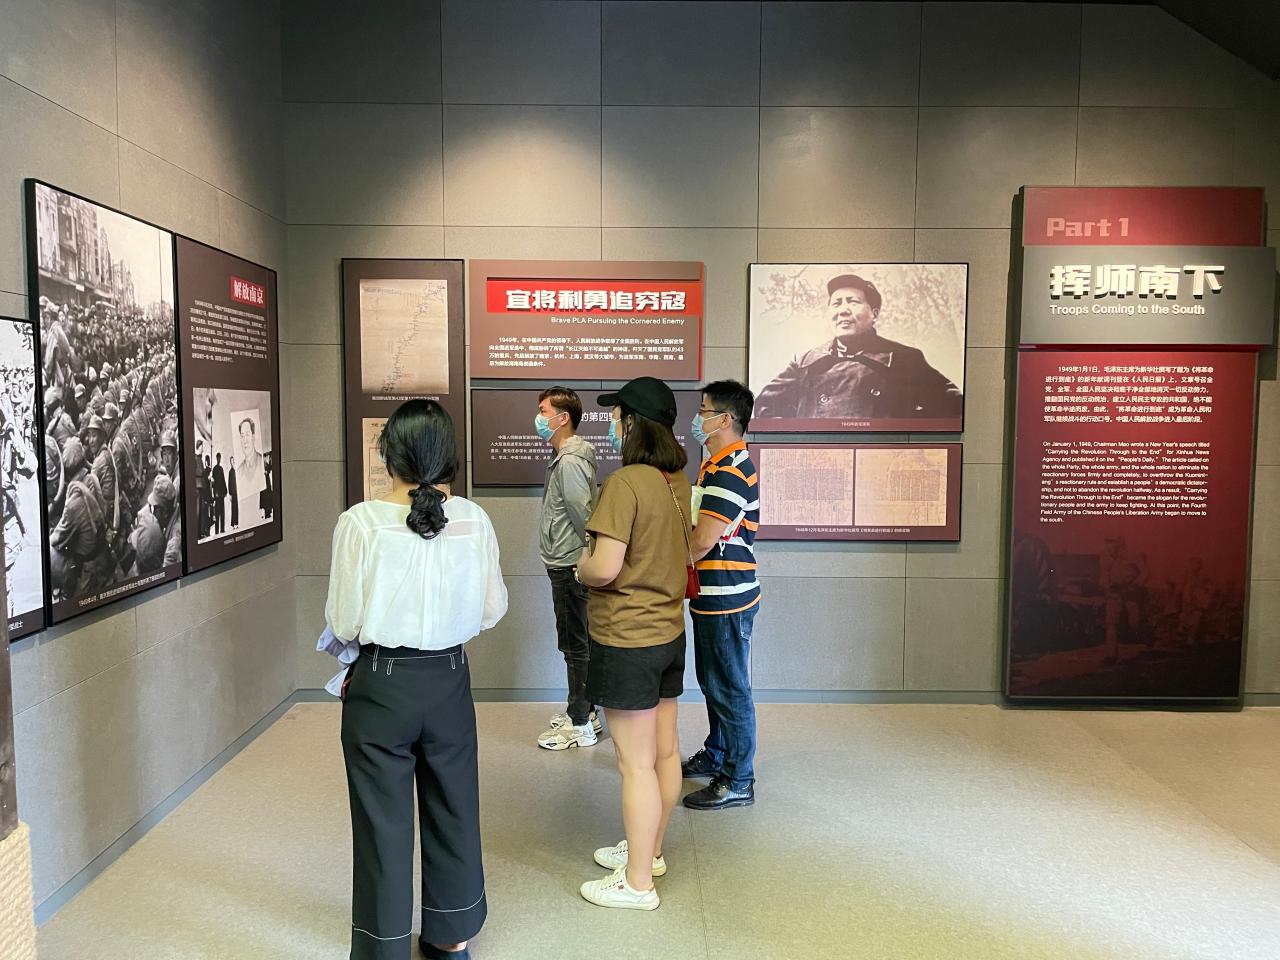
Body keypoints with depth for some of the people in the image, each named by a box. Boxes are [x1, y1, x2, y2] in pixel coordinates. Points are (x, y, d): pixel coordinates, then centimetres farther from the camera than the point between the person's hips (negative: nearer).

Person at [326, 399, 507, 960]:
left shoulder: (362, 522, -16)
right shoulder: (475, 521, -8)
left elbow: (343, 624, -11)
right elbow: (492, 610, 0)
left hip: (381, 683, -3)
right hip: (449, 681, 3)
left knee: (383, 824, 12)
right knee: (453, 809, 20)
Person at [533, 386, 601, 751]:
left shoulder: (570, 462, -20)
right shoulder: (563, 456, 12)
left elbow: (585, 516, -24)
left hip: (571, 568, -10)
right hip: (564, 566, 10)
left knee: (576, 646, 0)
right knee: (574, 644, 19)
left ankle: (580, 726, 11)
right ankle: (583, 710, 32)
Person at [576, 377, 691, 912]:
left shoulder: (624, 483, -21)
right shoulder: (678, 482, 4)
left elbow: (604, 568, -26)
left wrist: (582, 567, -3)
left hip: (627, 640, -8)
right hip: (669, 631, 9)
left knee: (636, 764, 3)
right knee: (664, 750, 19)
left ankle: (637, 883, 17)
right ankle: (650, 850, 38)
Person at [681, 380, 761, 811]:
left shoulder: (731, 472, -22)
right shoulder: (716, 465, 13)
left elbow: (702, 542, -26)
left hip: (726, 600, -11)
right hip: (712, 596, 11)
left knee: (729, 688, 1)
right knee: (713, 681, 22)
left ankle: (738, 782, 13)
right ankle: (715, 755, 39)